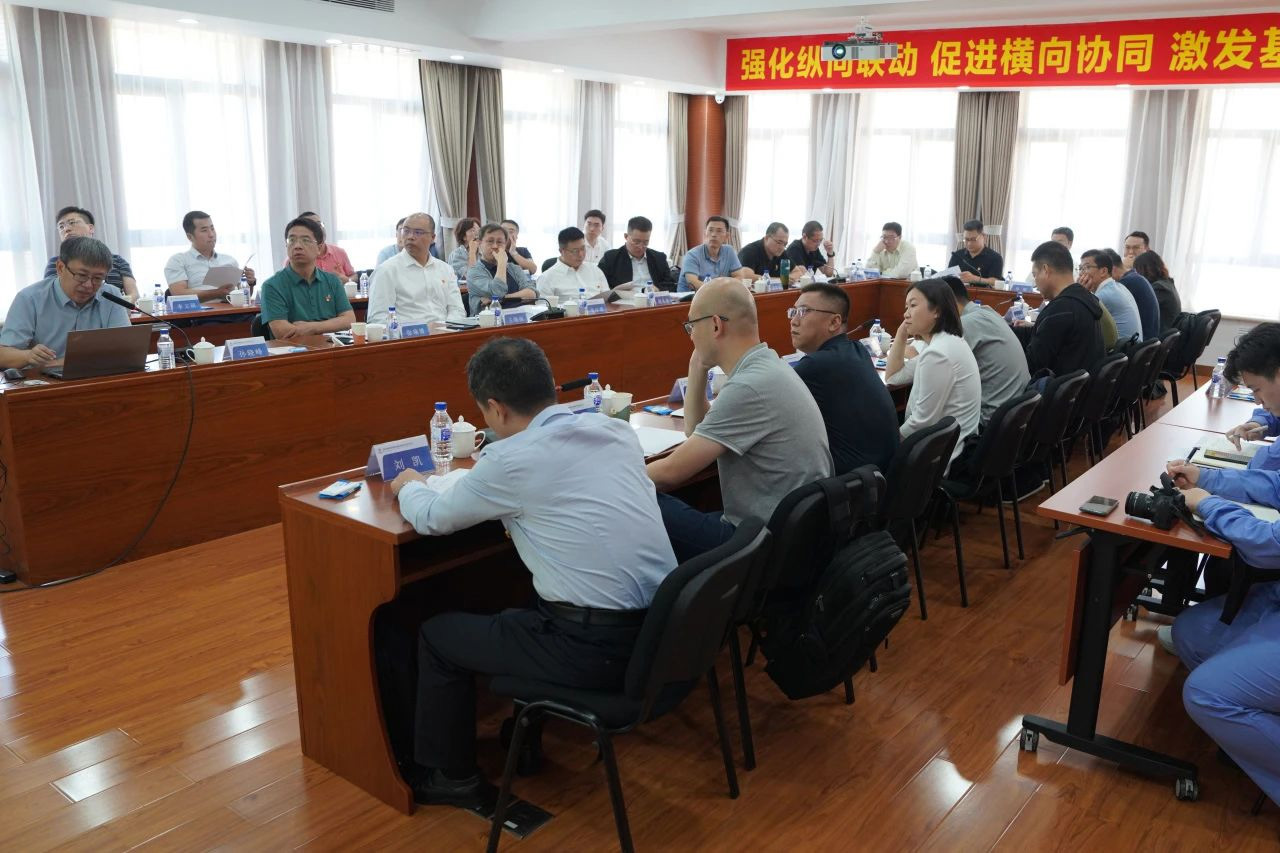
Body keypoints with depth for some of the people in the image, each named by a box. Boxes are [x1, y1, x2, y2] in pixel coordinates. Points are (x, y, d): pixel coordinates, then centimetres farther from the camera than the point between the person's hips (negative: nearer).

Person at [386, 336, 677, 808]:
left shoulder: (511, 460, -13)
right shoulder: (616, 428, 5)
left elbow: (431, 519, 4)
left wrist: (409, 486, 25)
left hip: (598, 647, -7)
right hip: (663, 628, 7)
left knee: (436, 633, 15)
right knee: (525, 603, 33)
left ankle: (449, 777, 32)